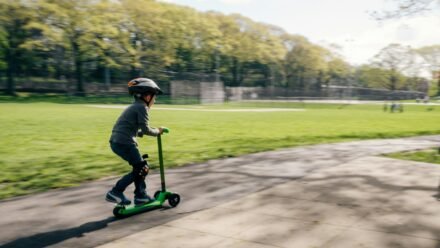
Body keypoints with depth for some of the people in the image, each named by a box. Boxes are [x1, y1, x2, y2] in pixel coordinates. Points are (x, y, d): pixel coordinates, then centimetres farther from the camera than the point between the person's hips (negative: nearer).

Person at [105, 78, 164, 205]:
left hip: (116, 141, 10)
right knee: (140, 168, -1)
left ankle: (141, 195, 21)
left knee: (141, 167, 16)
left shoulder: (134, 107, 22)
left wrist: (154, 131, 16)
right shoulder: (142, 107, -7)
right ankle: (115, 192, 0)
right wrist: (157, 131, 5)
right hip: (124, 143, -10)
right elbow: (145, 130, -12)